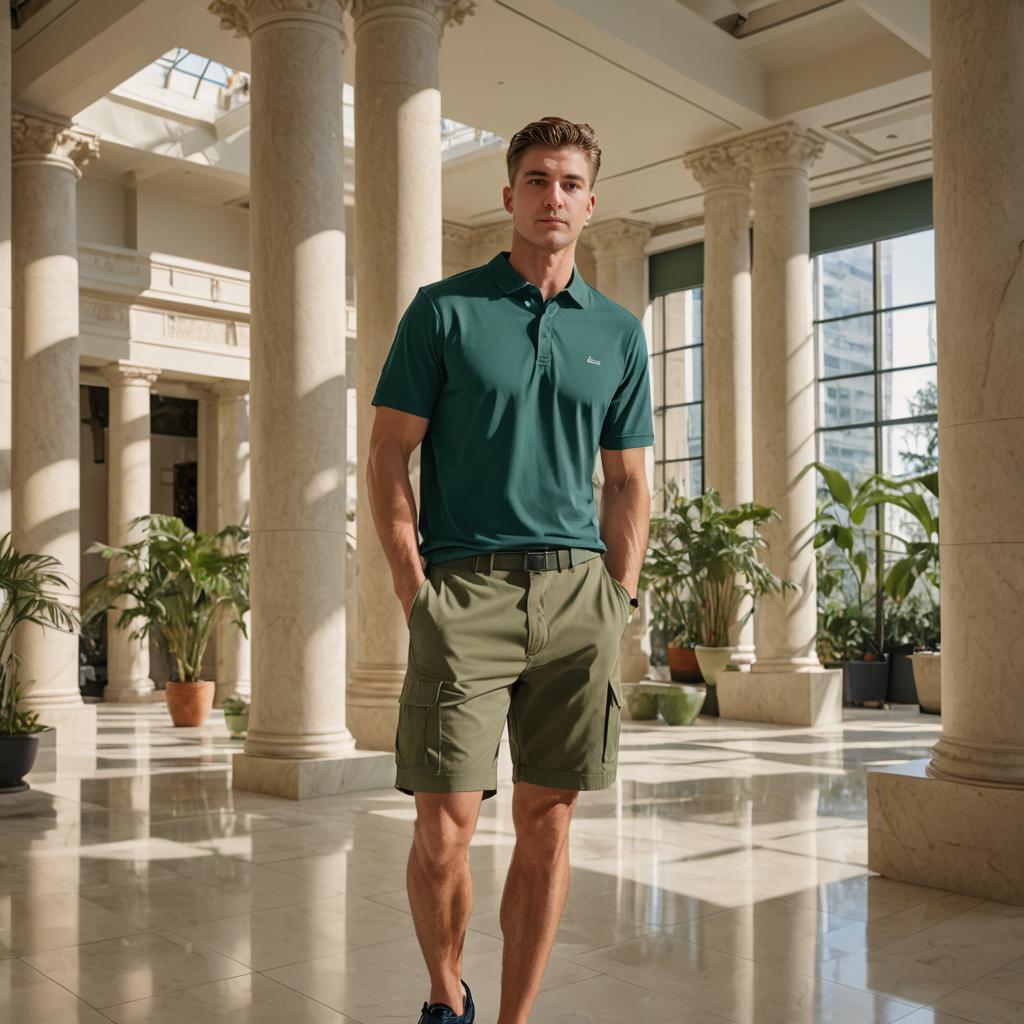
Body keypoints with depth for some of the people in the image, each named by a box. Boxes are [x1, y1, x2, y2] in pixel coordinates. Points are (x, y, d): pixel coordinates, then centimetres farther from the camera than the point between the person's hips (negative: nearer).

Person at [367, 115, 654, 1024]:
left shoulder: (618, 333, 14)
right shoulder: (444, 310, 5)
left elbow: (629, 484, 15)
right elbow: (388, 457, 2)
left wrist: (617, 602, 5)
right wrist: (412, 585, -7)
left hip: (578, 593, 3)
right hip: (465, 587, -3)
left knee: (548, 824, 6)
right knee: (445, 826, -3)